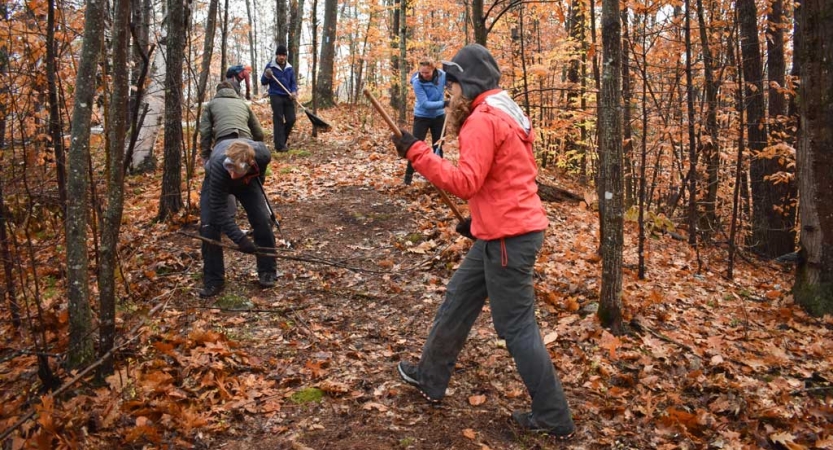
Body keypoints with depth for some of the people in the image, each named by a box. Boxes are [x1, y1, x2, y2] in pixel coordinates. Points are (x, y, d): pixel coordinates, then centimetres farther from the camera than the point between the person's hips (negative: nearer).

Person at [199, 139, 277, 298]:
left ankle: (267, 272, 6)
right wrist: (239, 239, -44)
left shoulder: (262, 154, -38)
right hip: (216, 182, -2)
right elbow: (218, 208, -39)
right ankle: (213, 281, -3)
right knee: (208, 226, -16)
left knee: (263, 220, -12)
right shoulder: (218, 164, -45)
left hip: (247, 181, 2)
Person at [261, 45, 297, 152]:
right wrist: (267, 76, -18)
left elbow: (293, 83, 14)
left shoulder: (290, 68, 12)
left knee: (291, 119, -1)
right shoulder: (270, 66, 1)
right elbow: (263, 82, 3)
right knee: (278, 121, -6)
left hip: (288, 97, 4)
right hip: (276, 96, -4)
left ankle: (282, 139, 21)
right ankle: (280, 145, -5)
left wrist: (294, 92, -6)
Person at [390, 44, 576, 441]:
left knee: (516, 327, -1)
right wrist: (479, 217, 20)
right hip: (507, 229, 11)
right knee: (458, 300, 19)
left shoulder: (482, 120, -17)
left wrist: (416, 152, -20)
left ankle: (554, 417, 11)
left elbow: (465, 182, -25)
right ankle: (430, 378, 33)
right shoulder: (505, 114, 15)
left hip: (508, 237, -11)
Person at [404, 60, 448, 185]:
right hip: (422, 117, -3)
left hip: (438, 116, 3)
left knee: (438, 146, 9)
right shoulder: (417, 82, -25)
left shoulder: (442, 76, -15)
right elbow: (425, 104, -29)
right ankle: (409, 174, 5)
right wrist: (444, 103, -37)